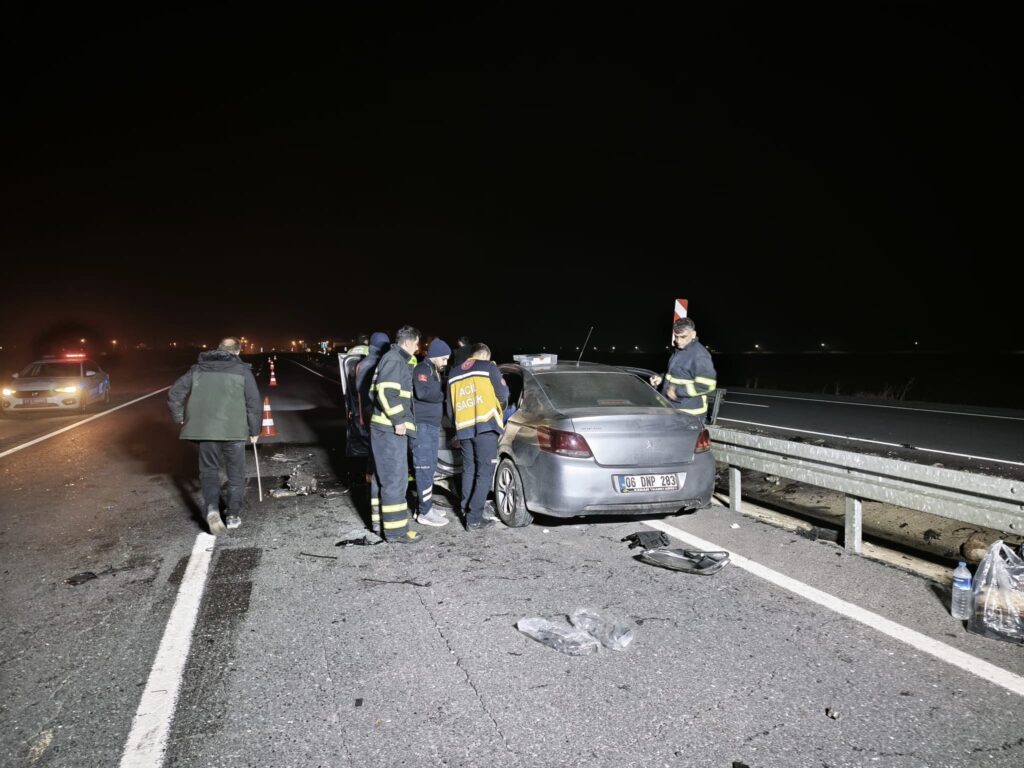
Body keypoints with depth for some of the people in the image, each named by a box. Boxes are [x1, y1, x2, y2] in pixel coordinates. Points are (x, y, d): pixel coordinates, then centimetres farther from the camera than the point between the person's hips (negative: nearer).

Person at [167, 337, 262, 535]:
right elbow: (254, 403, -2)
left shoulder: (198, 369, 10)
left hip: (205, 430, 2)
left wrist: (180, 419, 20)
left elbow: (174, 394, 8)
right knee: (236, 473, 13)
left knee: (209, 470, 14)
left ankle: (212, 508, -7)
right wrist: (255, 431, 9)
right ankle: (233, 515, 16)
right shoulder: (242, 371, 2)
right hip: (234, 430, -2)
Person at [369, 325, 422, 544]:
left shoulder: (397, 359, 19)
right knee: (395, 478, -9)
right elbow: (385, 392, -23)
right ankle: (396, 530, -6)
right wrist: (398, 419, -21)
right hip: (391, 428, -11)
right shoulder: (394, 359, -12)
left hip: (385, 427, 11)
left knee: (382, 476, 17)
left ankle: (380, 520, 27)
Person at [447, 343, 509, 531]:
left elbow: (450, 407, 22)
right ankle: (474, 518, -6)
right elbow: (503, 394, 2)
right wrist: (498, 407, 24)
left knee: (468, 470, 18)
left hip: (463, 428, 5)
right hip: (485, 425, -5)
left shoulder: (454, 373, 20)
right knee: (484, 472, -2)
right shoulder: (488, 367, 4)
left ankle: (467, 511, 22)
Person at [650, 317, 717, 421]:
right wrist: (662, 378, 7)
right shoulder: (679, 350, 11)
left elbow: (707, 385, -26)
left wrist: (678, 390, -24)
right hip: (673, 408, 9)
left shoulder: (700, 355, -19)